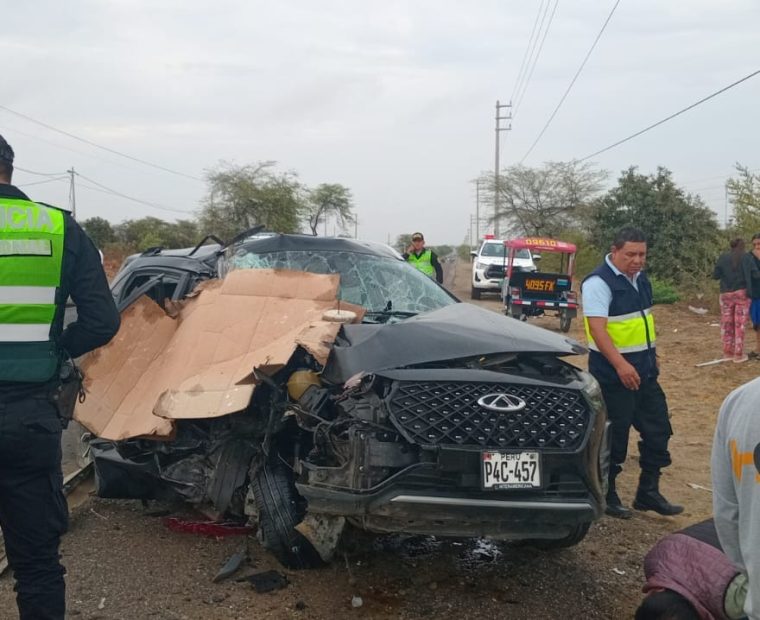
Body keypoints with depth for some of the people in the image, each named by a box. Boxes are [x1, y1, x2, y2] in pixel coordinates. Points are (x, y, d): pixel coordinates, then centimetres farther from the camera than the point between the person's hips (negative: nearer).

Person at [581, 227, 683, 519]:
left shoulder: (639, 278, 10)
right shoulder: (599, 282, -17)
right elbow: (597, 328, -26)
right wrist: (620, 364, -34)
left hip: (645, 370, 9)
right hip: (613, 372, -9)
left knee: (657, 429, 11)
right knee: (614, 436, 1)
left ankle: (648, 492, 24)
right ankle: (606, 496, 17)